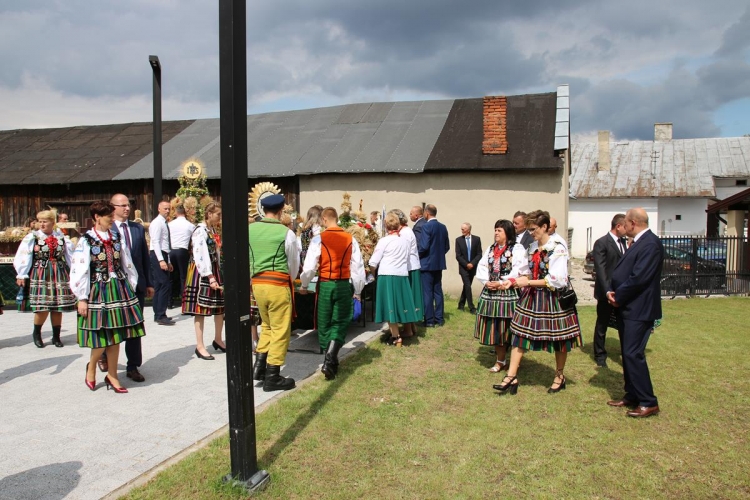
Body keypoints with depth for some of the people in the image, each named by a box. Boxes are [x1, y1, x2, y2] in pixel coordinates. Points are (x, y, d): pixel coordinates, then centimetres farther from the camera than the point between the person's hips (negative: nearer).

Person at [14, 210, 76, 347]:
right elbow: (22, 257, -3)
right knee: (42, 308, -8)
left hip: (59, 276, 2)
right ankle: (36, 334, 17)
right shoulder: (32, 237, 0)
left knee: (57, 308, 5)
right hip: (40, 276, -2)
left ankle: (56, 336, 19)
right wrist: (21, 275, -8)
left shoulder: (62, 238, 7)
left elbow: (70, 257, 10)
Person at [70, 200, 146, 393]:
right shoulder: (86, 240, -6)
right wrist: (82, 299, -8)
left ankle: (112, 375, 20)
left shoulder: (117, 237, 7)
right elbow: (78, 270, -7)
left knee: (115, 336, 7)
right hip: (99, 292, -4)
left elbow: (127, 263, 12)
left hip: (119, 290, 4)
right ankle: (91, 367, 25)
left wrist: (131, 287, 11)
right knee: (102, 336, -4)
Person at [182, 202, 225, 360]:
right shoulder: (200, 231, -14)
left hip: (214, 270, 9)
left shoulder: (214, 230, 12)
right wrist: (210, 277, -25)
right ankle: (200, 346, 5)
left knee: (221, 306, 12)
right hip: (202, 273, -8)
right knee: (201, 308, -2)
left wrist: (216, 275, 11)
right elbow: (201, 256, -21)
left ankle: (218, 340, 27)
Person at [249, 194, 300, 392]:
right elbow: (294, 264, 3)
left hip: (257, 283, 5)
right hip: (278, 284, -5)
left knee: (267, 326, 23)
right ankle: (272, 377, 10)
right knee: (280, 330, 5)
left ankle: (259, 366, 18)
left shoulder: (250, 230, 4)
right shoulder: (286, 233, -8)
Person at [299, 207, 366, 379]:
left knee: (324, 323, 14)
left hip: (325, 285, -1)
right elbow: (358, 266, 1)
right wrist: (357, 290, 12)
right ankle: (330, 358, -12)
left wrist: (304, 285, 11)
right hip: (344, 285, 1)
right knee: (340, 323, 8)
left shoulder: (319, 239, -7)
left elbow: (309, 265, -6)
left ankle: (331, 361, 21)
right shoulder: (350, 239, -1)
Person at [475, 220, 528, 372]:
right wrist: (487, 282, -8)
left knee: (507, 327, -1)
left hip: (509, 293, -6)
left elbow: (519, 270, -15)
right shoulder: (490, 249, 14)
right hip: (490, 292, 6)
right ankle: (500, 360, 21)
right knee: (494, 327, 9)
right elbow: (481, 267, 8)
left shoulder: (517, 249, -6)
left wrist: (502, 283, -16)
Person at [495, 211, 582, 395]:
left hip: (552, 298, -6)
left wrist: (528, 282, -21)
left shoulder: (557, 249, -15)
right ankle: (512, 377, 4)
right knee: (519, 334, 1)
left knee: (558, 338, 10)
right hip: (531, 297, 7)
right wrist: (516, 281, -1)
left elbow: (556, 280, -21)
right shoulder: (532, 248, 8)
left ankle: (560, 376, 30)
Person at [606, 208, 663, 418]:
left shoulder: (650, 244, -18)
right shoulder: (637, 243, 15)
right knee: (628, 354, 15)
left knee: (633, 354, -8)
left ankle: (649, 402, 3)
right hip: (627, 308, 10)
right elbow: (621, 271, 15)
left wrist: (618, 297, -12)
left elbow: (638, 278, -23)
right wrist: (612, 291, -1)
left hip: (639, 310, -10)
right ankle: (632, 395, 26)